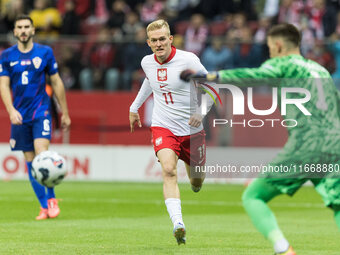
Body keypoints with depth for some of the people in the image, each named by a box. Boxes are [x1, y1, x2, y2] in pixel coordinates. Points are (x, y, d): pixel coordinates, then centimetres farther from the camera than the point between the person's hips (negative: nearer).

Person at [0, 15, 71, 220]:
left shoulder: (45, 52, 2)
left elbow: (57, 83, 8)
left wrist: (65, 113, 10)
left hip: (41, 111, -2)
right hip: (20, 115, 2)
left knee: (42, 153, -20)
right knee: (30, 160, 2)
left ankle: (51, 198, -7)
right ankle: (44, 206, 9)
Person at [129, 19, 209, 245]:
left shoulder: (188, 60, -15)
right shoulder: (147, 63, -1)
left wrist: (201, 112, -20)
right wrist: (135, 107, 31)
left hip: (192, 129, -1)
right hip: (163, 127, 1)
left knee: (197, 180, 13)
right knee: (169, 170, -25)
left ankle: (195, 183, 54)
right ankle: (178, 225, -36)